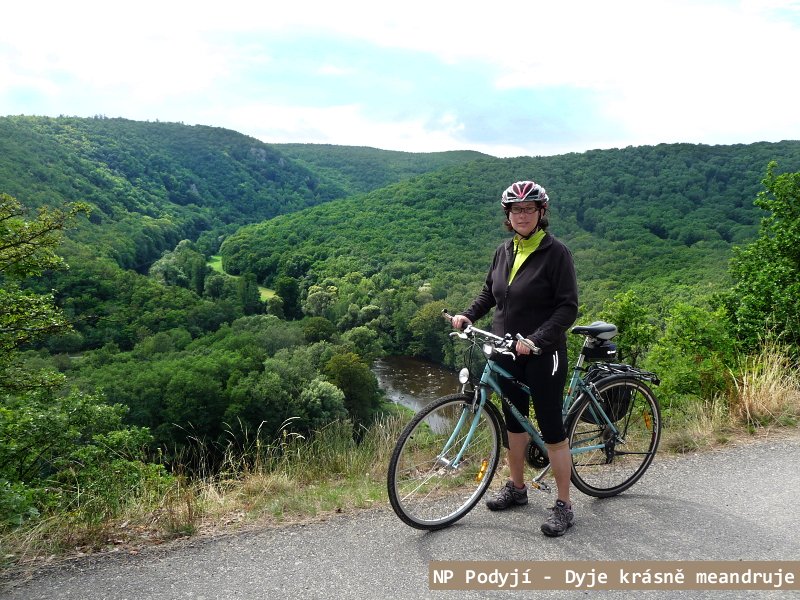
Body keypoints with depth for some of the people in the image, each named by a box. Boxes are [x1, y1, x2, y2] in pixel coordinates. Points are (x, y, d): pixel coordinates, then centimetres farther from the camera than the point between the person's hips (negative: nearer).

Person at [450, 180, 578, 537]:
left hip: (542, 354, -6)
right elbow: (489, 292, 18)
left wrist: (536, 339, -25)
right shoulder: (504, 252, 7)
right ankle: (517, 487, 34)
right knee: (514, 420, 17)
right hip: (506, 352, 6)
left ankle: (563, 506, 13)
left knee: (551, 427, 0)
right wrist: (467, 315, 1)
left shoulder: (555, 252, -12)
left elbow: (568, 308, -15)